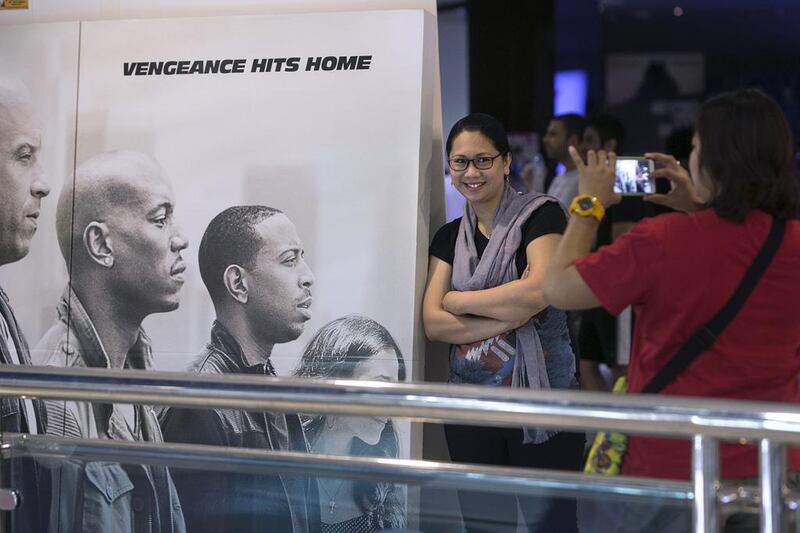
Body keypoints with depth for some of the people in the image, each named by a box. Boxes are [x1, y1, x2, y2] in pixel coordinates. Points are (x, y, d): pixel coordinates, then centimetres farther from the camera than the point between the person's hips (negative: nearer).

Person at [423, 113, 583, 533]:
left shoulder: (540, 215, -3)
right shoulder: (449, 237, 11)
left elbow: (537, 292, -18)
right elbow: (433, 324, 0)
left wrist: (456, 299, -5)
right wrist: (511, 316, -14)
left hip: (541, 404, -5)